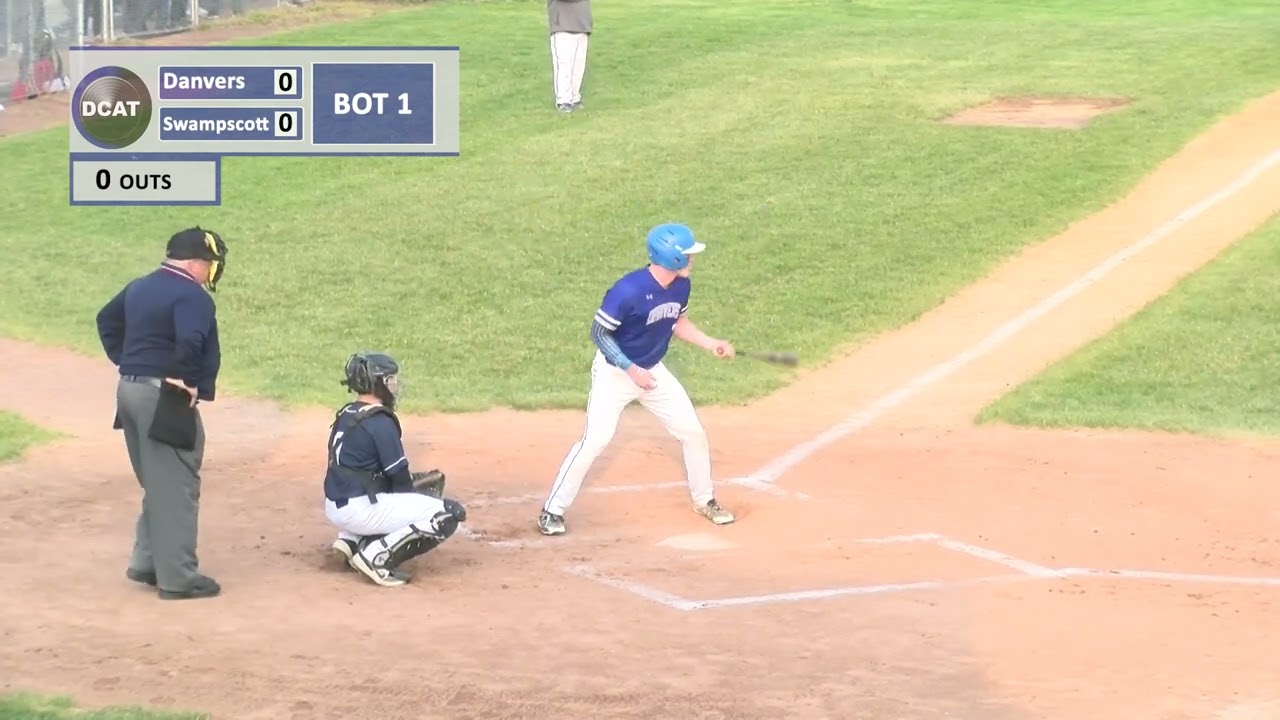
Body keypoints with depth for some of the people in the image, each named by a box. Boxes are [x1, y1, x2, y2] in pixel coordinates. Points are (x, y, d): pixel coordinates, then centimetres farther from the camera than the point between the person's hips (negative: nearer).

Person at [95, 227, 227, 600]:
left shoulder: (139, 287, 14)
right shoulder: (192, 296, -15)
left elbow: (106, 320, 26)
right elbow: (190, 342, -31)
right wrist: (185, 380, -18)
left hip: (129, 389, 9)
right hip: (163, 398, -9)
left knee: (157, 483, 21)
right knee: (177, 486, -3)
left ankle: (147, 562, 23)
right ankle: (178, 577, -2)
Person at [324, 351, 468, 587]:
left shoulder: (345, 415, 13)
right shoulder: (380, 421, -14)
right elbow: (400, 480, -11)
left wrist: (413, 481, 14)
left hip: (336, 506, 9)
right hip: (359, 510, -9)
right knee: (450, 514, -9)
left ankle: (352, 539, 14)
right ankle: (378, 556, -14)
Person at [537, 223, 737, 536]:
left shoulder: (680, 286, -7)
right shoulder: (629, 291, -30)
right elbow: (599, 332, -22)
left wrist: (712, 344, -1)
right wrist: (631, 370, -26)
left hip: (653, 371, 7)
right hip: (614, 372, -7)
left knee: (694, 433, 6)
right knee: (595, 439, -14)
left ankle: (704, 500, 27)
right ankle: (553, 510, -3)